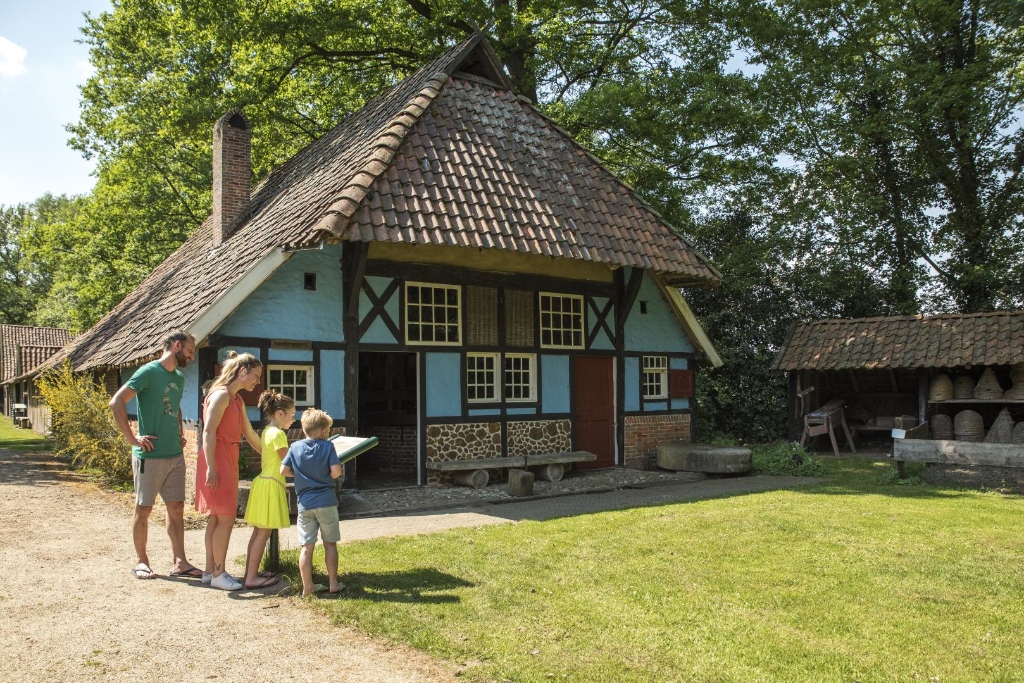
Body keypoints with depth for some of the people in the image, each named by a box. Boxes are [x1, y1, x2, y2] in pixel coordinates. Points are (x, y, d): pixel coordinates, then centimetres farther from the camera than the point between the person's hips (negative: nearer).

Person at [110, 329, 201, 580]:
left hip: (175, 455, 7)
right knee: (144, 509, 6)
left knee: (176, 507, 7)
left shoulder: (179, 378, 13)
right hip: (150, 455, -7)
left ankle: (179, 562, 13)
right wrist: (132, 438, -17)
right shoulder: (149, 372, -11)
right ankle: (141, 561, 18)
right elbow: (116, 402, -17)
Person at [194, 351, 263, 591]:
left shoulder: (237, 399, 16)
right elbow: (209, 432, -18)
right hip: (217, 460, -10)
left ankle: (210, 570, 20)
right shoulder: (221, 395, -12)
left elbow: (249, 433, 22)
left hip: (229, 460, 10)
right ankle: (218, 573, 4)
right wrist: (211, 468, -23)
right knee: (225, 518, -5)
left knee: (217, 517, 13)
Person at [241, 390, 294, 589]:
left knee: (258, 531, 15)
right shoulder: (278, 434, -16)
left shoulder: (267, 431, 13)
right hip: (271, 485, -10)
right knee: (264, 533, -5)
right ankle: (251, 577, -2)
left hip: (263, 481, 10)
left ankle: (250, 571, 22)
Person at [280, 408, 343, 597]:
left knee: (306, 546, 7)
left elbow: (284, 471, -1)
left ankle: (307, 586, 12)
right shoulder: (327, 446, -6)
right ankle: (333, 583, 15)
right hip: (326, 501, -2)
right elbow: (336, 472, -13)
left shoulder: (295, 447, 2)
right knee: (330, 543, 10)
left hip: (304, 503, 2)